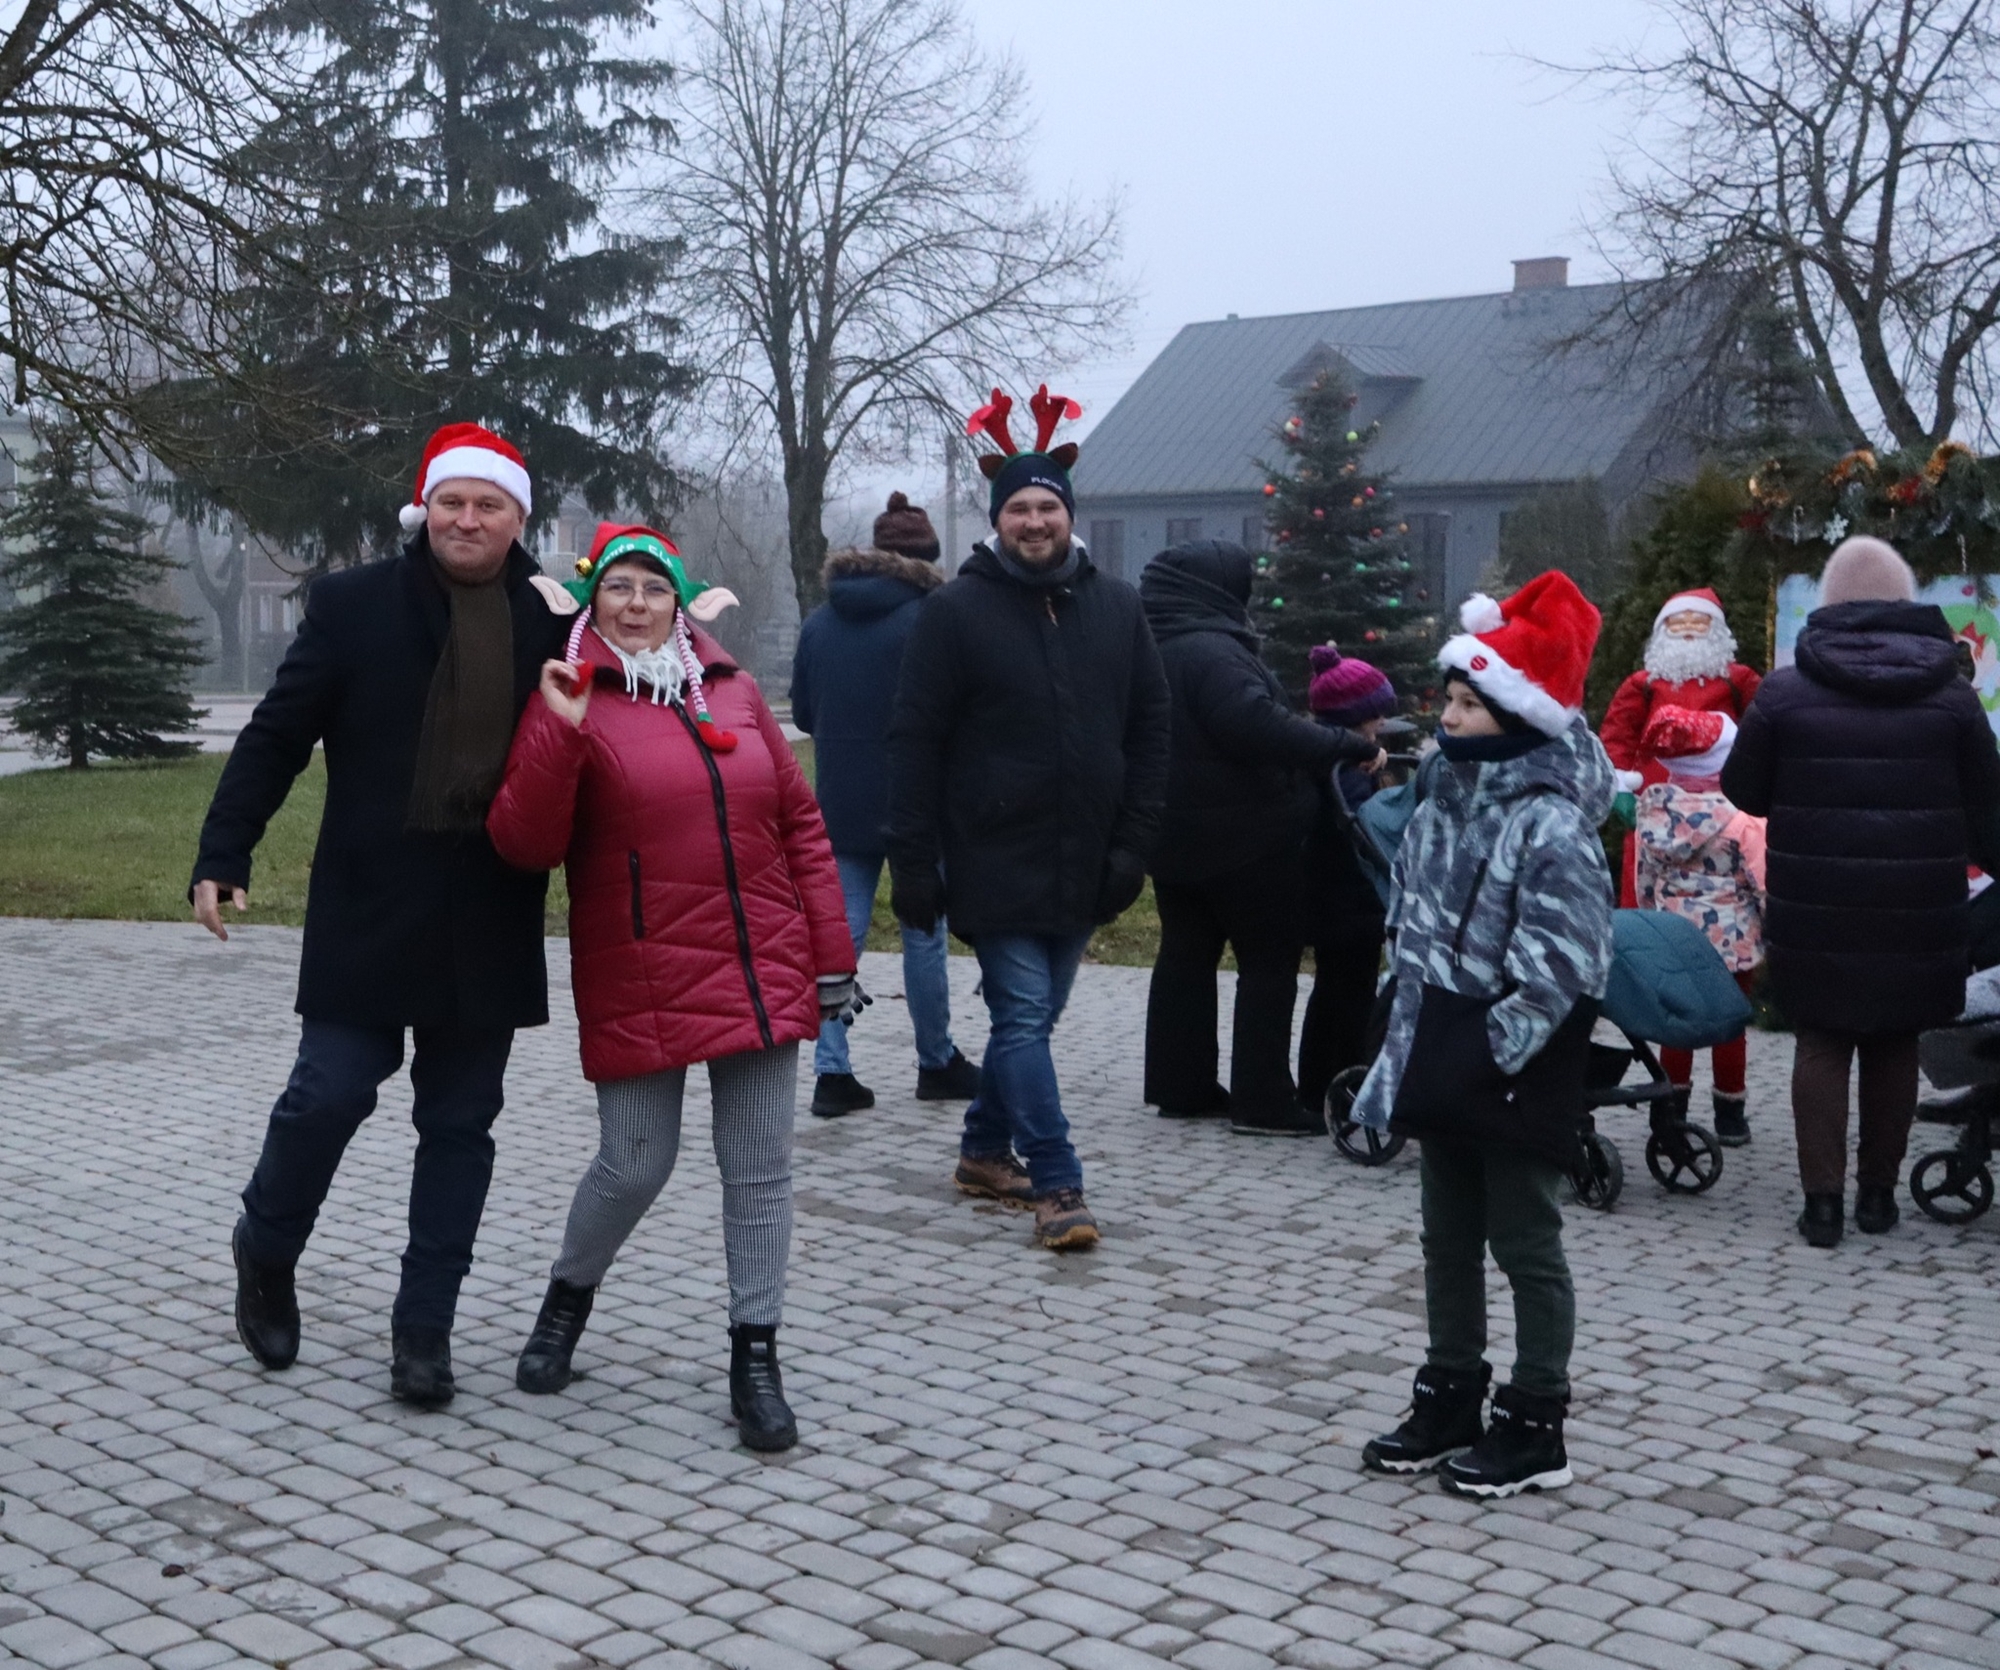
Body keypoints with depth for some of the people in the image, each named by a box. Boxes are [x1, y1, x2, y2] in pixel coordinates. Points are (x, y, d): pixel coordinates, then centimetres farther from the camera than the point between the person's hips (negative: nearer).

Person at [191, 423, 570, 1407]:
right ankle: (266, 1250, 28)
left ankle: (424, 1327, 19)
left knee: (459, 1123, 7)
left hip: (490, 920, 2)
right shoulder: (355, 605, -1)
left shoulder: (554, 618, 3)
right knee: (330, 1093, -2)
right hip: (370, 909, -2)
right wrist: (223, 857, -5)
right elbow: (275, 737, 0)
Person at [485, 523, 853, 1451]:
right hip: (638, 984, -3)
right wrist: (557, 731, -23)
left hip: (761, 972, 4)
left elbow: (799, 821, 12)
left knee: (760, 1170, 5)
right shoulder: (572, 701, -2)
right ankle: (568, 1296, 32)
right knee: (634, 1164, 2)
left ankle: (755, 1357, 17)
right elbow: (524, 844, -10)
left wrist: (831, 954, 8)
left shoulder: (734, 693, 10)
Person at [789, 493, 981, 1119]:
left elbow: (802, 713, 11)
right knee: (924, 933, 7)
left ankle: (832, 1072, 2)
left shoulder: (820, 620, 6)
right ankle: (937, 1062, 19)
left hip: (841, 803, 5)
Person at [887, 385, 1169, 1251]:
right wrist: (913, 865, -11)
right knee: (1023, 1018, -7)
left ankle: (986, 1150, 32)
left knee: (1032, 1017, 15)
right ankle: (1056, 1186, -3)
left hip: (1081, 864, 5)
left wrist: (1133, 844, 0)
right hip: (994, 863, -5)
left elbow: (1148, 729, 8)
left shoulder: (1117, 607, 6)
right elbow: (915, 743, -7)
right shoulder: (954, 611, -6)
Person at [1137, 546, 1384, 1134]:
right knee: (1269, 960, -1)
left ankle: (1179, 1085, 19)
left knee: (1185, 954, 14)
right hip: (1245, 838, -9)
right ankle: (1262, 1101, 0)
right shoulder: (1210, 652, -22)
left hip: (1176, 835, 9)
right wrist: (1349, 747, -26)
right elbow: (1260, 727, -32)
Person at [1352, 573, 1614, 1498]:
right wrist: (1415, 1037, 10)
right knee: (1447, 1238, 17)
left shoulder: (1551, 824, -19)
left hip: (1517, 1075, -8)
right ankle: (1450, 1397, 30)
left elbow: (1563, 966, -23)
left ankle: (1533, 1427, 15)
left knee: (1526, 1245, 4)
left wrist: (1496, 1051, -19)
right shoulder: (1450, 798, 8)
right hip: (1446, 1058, 9)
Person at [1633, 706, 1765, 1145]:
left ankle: (1672, 1109, 21)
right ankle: (1729, 1114, 18)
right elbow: (1763, 883, -12)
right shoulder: (1742, 819, -17)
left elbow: (1645, 877, 6)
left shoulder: (1651, 808, -3)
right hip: (1731, 939, -3)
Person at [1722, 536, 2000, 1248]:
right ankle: (1878, 1191, 20)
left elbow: (1742, 790, 2)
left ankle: (1823, 1196, 5)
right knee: (1894, 1045, 13)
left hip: (1814, 910, -1)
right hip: (1917, 914, 1)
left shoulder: (1784, 692, -5)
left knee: (1821, 1042, 8)